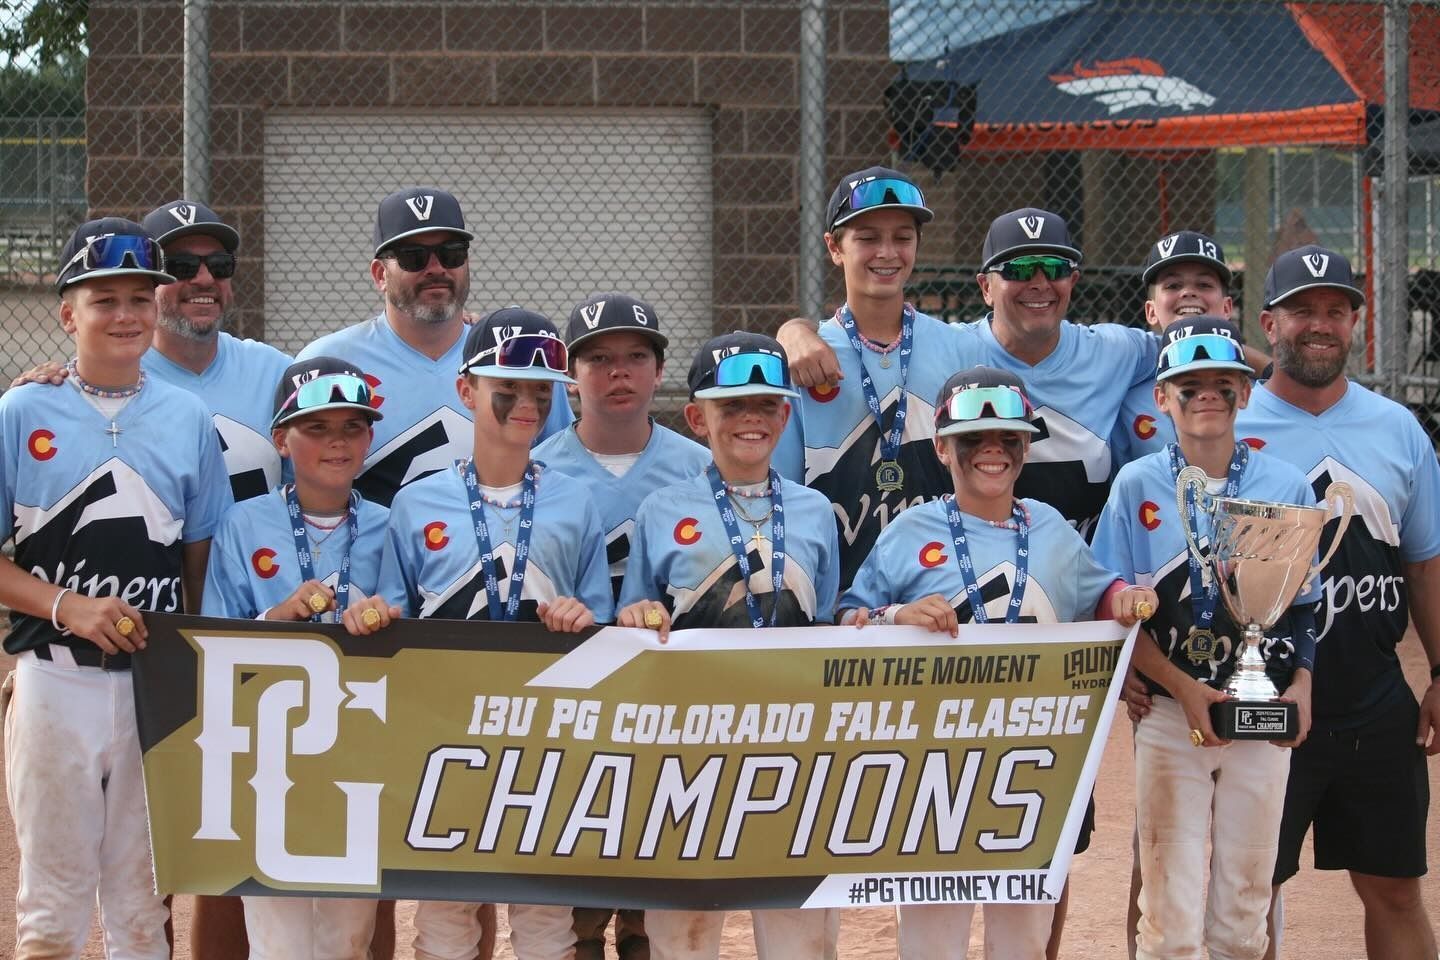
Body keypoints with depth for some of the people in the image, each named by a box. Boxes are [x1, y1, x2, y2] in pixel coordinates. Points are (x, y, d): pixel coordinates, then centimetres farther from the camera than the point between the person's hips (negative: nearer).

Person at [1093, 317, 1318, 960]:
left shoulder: (1286, 487, 4)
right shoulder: (1138, 486, 0)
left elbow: (1303, 608, 10)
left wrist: (1301, 685, -7)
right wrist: (1185, 689, -14)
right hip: (1169, 715, -2)